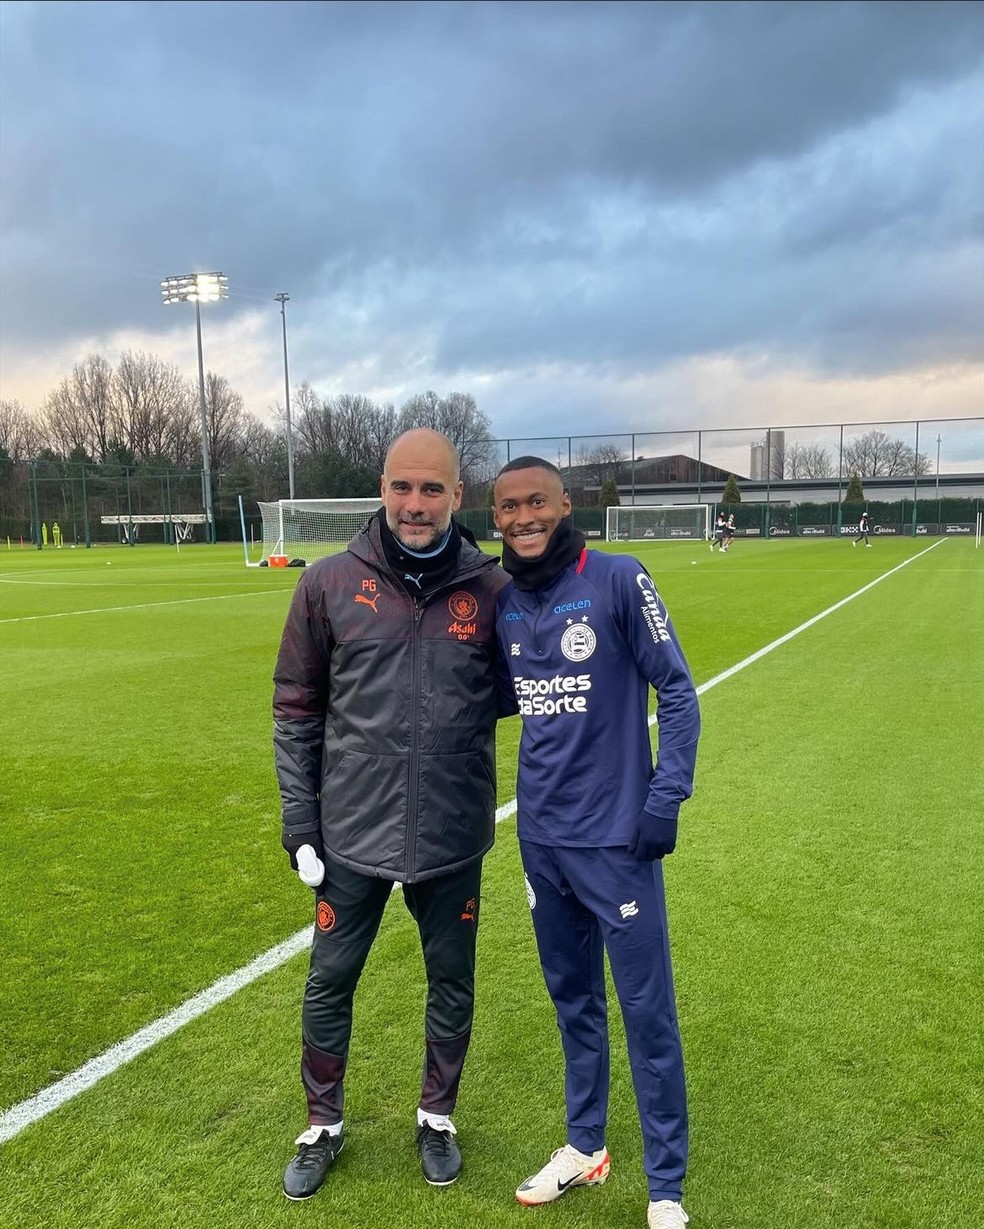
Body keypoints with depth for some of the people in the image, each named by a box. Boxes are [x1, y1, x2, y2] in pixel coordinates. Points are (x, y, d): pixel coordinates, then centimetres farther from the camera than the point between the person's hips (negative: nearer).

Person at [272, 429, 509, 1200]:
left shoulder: (491, 588, -6)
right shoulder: (330, 584, -7)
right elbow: (296, 710, -1)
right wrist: (300, 823, -2)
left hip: (453, 839, 0)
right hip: (351, 836, 0)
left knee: (452, 985, 15)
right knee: (330, 983, 14)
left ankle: (437, 1118, 41)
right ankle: (324, 1126, 39)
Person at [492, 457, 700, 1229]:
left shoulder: (618, 580, -11)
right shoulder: (504, 601, 4)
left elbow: (676, 690, -9)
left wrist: (666, 797, -14)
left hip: (616, 835, -5)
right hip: (541, 836, 5)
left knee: (647, 1010, 5)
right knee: (572, 999, 19)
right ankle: (585, 1146, 38)